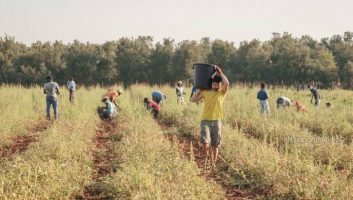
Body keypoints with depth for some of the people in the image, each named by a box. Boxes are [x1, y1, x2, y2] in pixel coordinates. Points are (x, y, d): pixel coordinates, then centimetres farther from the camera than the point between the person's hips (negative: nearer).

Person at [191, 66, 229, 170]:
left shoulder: (222, 93, 3)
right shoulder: (205, 92, 5)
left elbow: (227, 84, -16)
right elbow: (193, 99, 0)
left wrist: (220, 73, -6)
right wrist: (199, 89, 3)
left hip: (216, 122, 1)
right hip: (205, 121, -1)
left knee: (215, 145, 7)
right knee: (205, 142, -19)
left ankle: (213, 163, 20)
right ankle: (207, 157, 7)